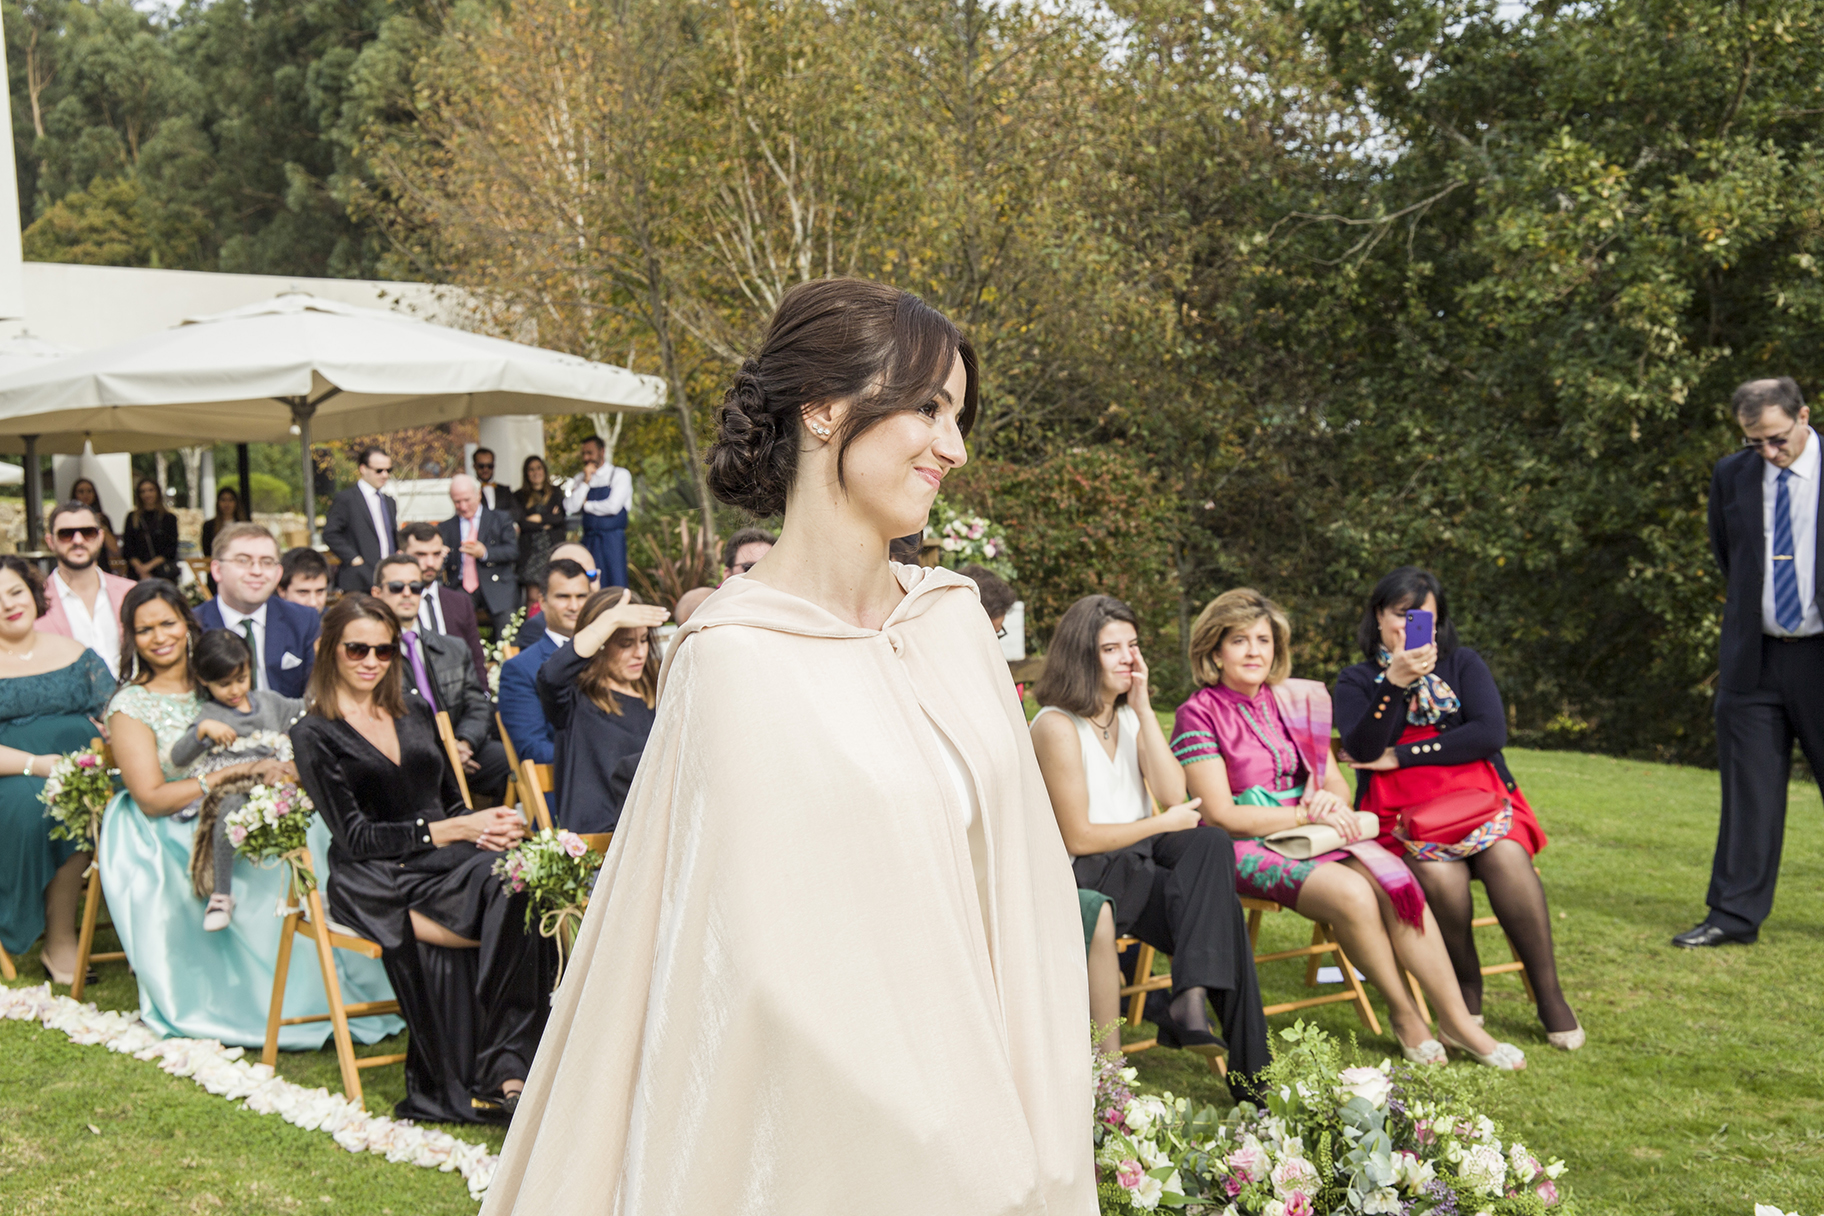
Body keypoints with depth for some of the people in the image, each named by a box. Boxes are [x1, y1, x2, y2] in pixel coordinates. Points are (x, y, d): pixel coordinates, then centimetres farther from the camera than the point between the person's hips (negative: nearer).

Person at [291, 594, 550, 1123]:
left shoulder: (415, 718, 24)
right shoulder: (314, 734, 7)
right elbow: (354, 836, -3)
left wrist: (488, 826, -4)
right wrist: (449, 831, -12)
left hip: (446, 862, 5)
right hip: (374, 881, -5)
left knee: (514, 884, -33)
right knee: (511, 919, -33)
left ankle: (505, 1070, -32)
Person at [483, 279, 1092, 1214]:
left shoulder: (954, 621, 0)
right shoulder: (738, 656, -17)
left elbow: (1017, 886, 3)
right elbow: (771, 961, -18)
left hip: (962, 1089, 6)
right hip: (822, 1128, -5)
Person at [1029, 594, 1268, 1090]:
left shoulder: (1130, 716, 13)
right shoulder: (1057, 726, -11)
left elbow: (1175, 795, -2)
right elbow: (1077, 837, -14)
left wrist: (1143, 707, -5)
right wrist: (1164, 825, -6)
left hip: (1142, 855, 7)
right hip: (1087, 874, -7)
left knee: (1211, 842, -25)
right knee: (1220, 906, -24)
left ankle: (1191, 997, -33)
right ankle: (1249, 1079, -20)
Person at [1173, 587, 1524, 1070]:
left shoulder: (1293, 700, 10)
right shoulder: (1198, 715, -8)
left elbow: (1337, 782, 16)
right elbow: (1220, 815, -14)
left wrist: (1331, 799, -9)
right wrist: (1307, 813, -16)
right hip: (1248, 849, -5)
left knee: (1397, 882, -21)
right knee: (1352, 894, -29)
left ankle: (1456, 1020, -15)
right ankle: (1405, 1014, -9)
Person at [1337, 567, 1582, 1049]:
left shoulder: (1462, 664, 14)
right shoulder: (1356, 681, 12)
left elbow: (1490, 733, -3)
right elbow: (1364, 751, -6)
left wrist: (1402, 756, -5)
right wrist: (1395, 683, -19)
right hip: (1401, 811, -1)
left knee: (1507, 856, -30)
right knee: (1439, 872, -32)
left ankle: (1549, 993, -19)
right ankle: (1466, 992, -11)